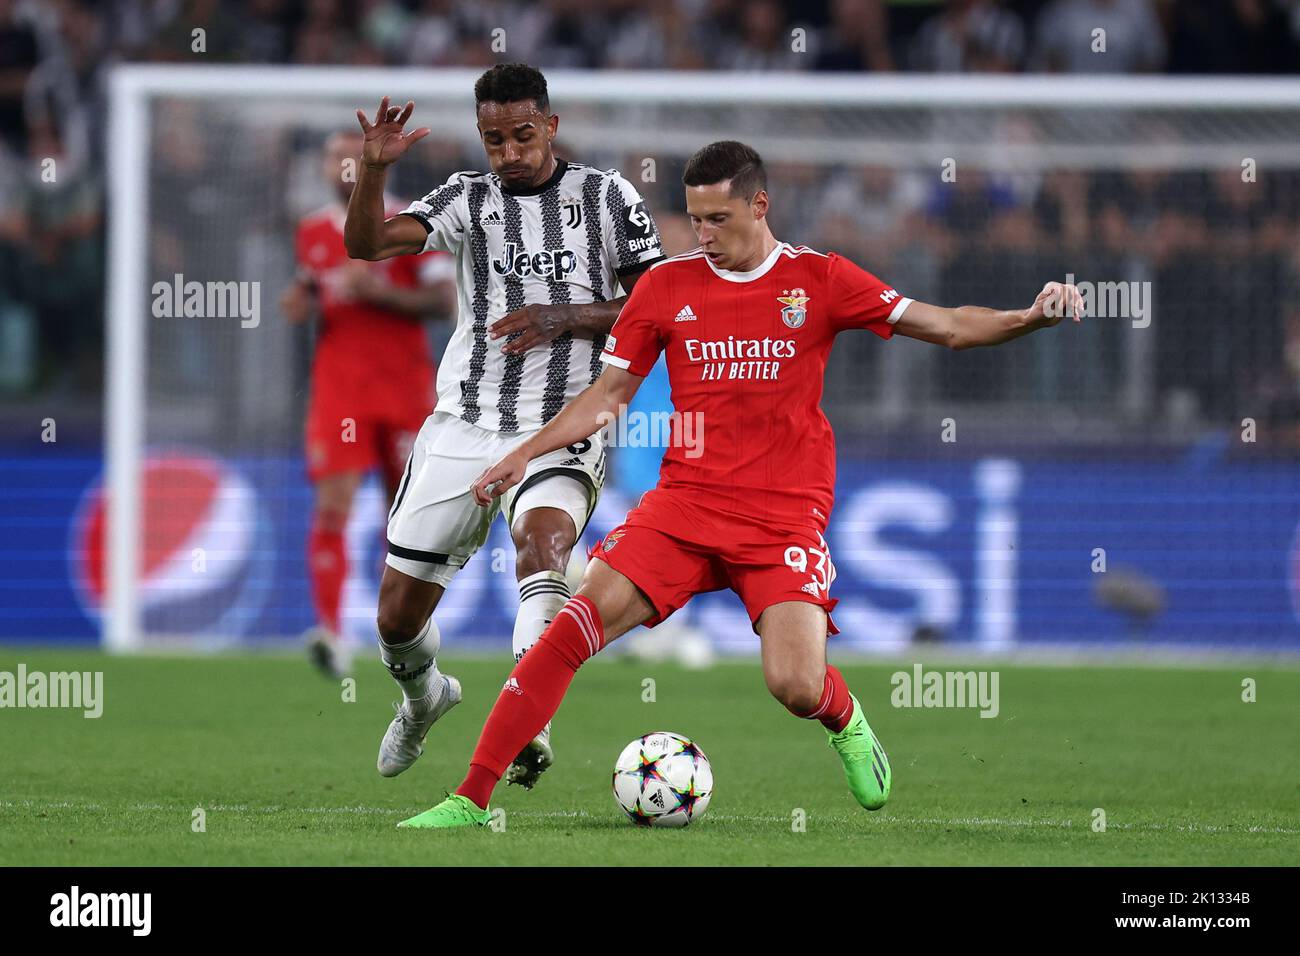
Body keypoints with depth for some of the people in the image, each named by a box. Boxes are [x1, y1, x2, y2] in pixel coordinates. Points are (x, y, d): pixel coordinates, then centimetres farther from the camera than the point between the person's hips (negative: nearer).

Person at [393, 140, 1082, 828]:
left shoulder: (819, 279, 1)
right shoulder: (667, 286, 6)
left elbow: (947, 327, 2)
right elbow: (610, 394, 14)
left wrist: (1032, 316, -13)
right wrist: (523, 455, 5)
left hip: (785, 512, -2)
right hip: (685, 501, 2)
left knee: (797, 687, -19)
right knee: (574, 626, -18)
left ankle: (846, 722, 21)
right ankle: (471, 798, -14)